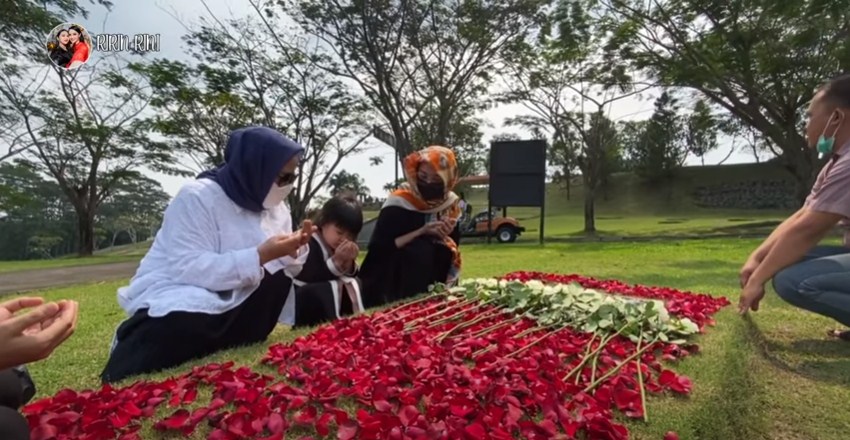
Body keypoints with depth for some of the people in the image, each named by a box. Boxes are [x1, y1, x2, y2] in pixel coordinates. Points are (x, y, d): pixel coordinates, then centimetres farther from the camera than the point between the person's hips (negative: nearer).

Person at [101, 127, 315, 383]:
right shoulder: (197, 197, -17)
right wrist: (260, 256, -32)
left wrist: (293, 251, -16)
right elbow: (189, 270, -28)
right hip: (176, 305, -6)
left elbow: (277, 270, 6)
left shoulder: (275, 207, 5)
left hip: (226, 307, 6)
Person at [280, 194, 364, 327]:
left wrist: (349, 261, -17)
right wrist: (336, 261, -31)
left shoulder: (346, 247, 5)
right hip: (305, 298, -8)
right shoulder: (310, 244, -18)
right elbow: (312, 278, -26)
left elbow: (349, 275, 3)